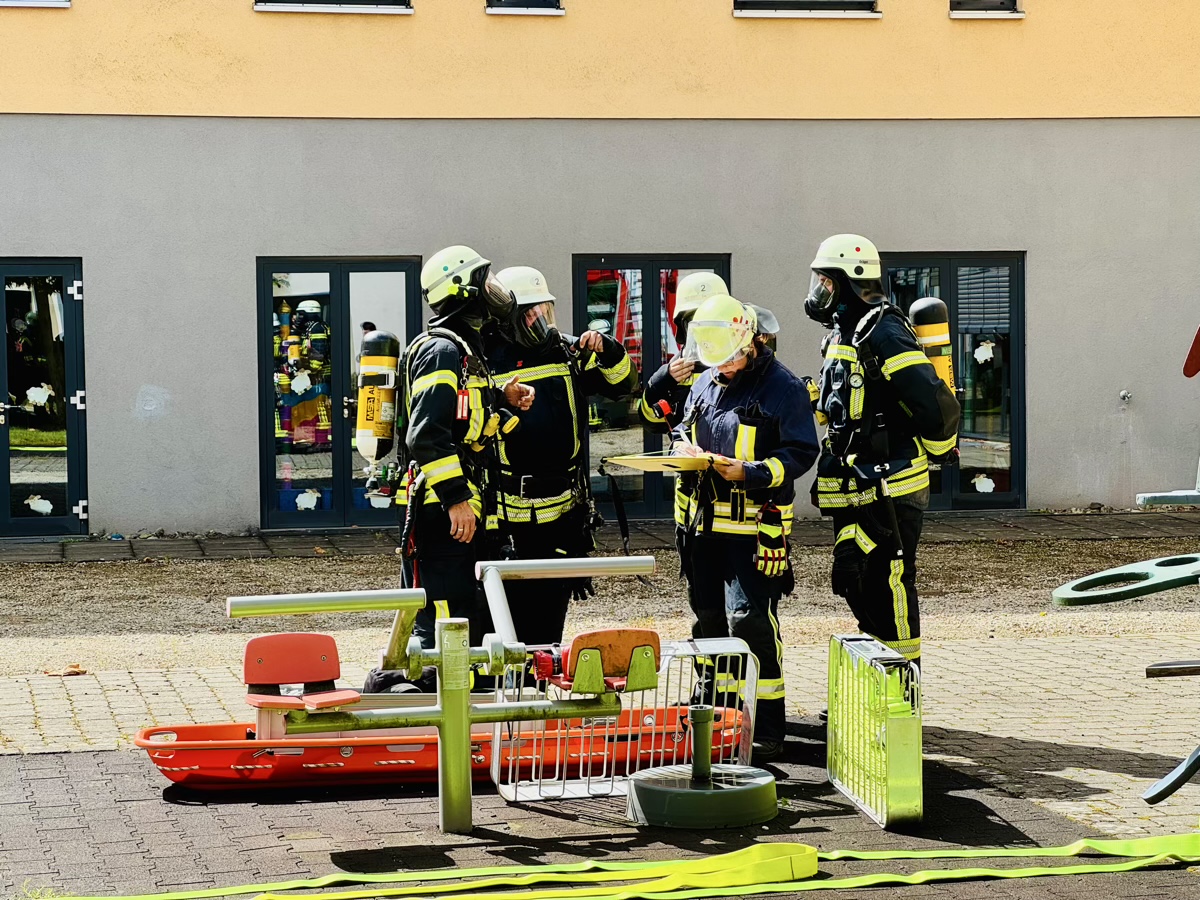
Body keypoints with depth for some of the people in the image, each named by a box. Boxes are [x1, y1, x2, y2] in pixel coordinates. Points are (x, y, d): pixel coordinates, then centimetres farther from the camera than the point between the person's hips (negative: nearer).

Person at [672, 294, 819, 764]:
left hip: (754, 526, -7)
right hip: (705, 522, 7)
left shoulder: (783, 388, -8)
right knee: (708, 618, 16)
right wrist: (683, 445, 4)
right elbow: (683, 426, 27)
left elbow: (801, 453, -12)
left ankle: (766, 731, -8)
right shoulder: (705, 385, 14)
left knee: (749, 620, -14)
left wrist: (749, 472, -23)